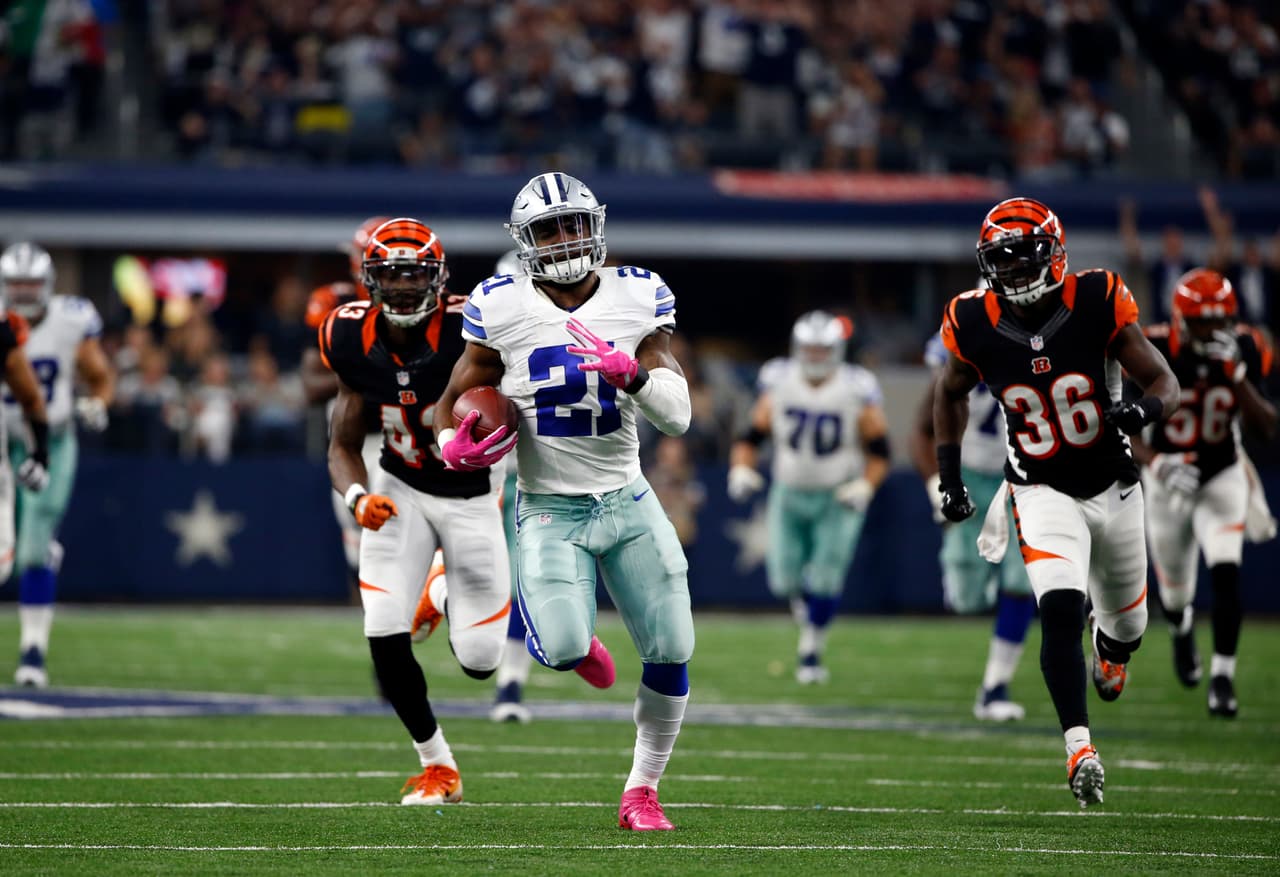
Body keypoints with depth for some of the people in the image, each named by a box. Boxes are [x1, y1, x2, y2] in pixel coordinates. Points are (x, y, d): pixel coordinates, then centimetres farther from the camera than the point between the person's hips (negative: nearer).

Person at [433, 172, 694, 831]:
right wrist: (453, 446, -18)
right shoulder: (502, 310, -7)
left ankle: (642, 791, 19)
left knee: (671, 654, -1)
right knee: (562, 648, -23)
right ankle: (577, 644, 18)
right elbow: (453, 399, 4)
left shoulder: (637, 300, -3)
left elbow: (678, 416, -5)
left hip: (627, 503, 2)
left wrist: (632, 372, -25)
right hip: (549, 511, -2)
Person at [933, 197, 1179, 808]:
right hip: (1043, 493, -1)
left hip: (1112, 486, 1)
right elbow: (951, 392, 10)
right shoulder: (974, 325, -12)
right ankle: (1078, 746, -20)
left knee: (1126, 620, 18)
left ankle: (1110, 646, 56)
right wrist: (949, 475, 6)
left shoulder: (1098, 303, -17)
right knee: (1060, 611, -23)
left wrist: (1144, 409, -32)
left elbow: (1164, 380, -9)